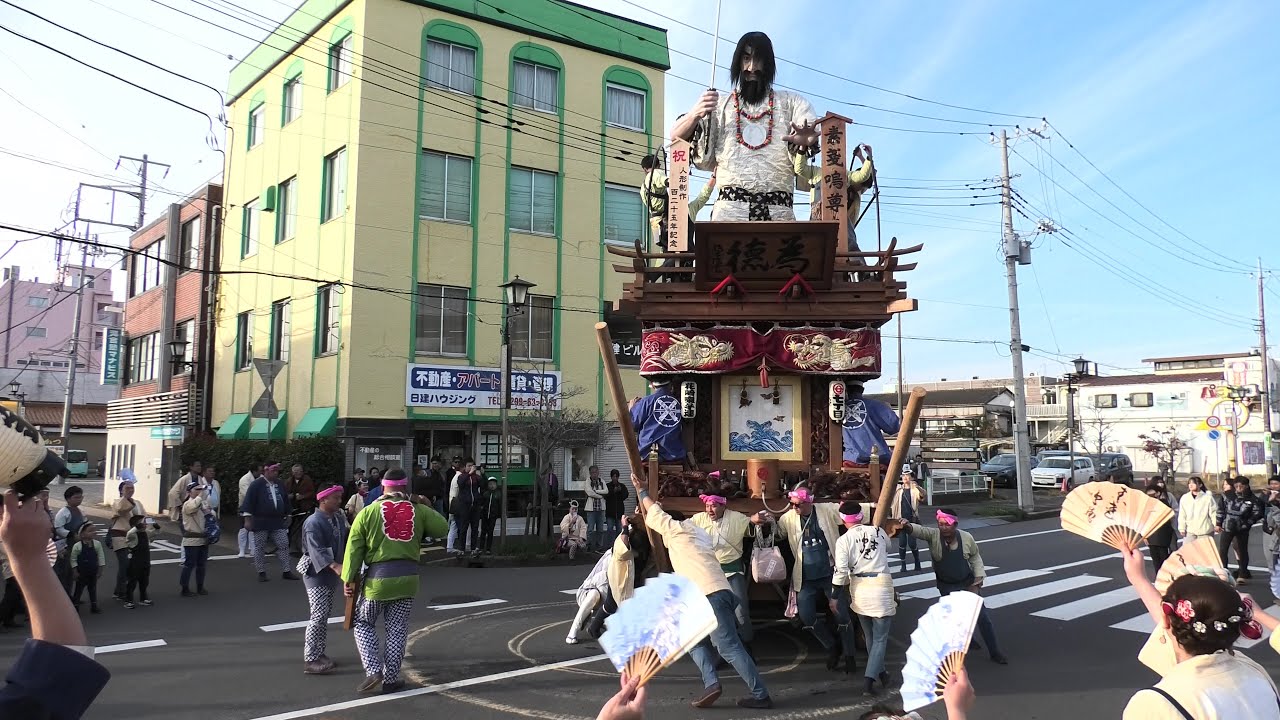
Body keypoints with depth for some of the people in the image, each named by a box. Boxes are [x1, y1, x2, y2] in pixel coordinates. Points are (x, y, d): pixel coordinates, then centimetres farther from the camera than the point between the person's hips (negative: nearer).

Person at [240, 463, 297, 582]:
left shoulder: (279, 484, 10)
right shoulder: (257, 485, -8)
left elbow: (285, 500, 20)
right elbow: (249, 501, -11)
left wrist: (286, 516, 21)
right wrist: (248, 519, -15)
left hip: (277, 521, 5)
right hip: (260, 522, -5)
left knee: (284, 545, 0)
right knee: (260, 548, 4)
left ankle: (286, 571, 6)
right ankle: (261, 572, 15)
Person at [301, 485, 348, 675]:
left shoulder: (339, 518, 7)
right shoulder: (313, 522, -19)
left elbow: (344, 541, 15)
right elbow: (317, 550, -30)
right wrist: (336, 566, -42)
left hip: (331, 574, 8)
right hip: (317, 574, -8)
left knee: (325, 615, 15)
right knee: (319, 615, -10)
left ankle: (319, 653, 25)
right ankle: (310, 660, -5)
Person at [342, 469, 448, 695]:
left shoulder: (368, 512, -1)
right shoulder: (419, 511, 1)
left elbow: (354, 549, -2)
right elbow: (442, 528, 7)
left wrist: (349, 578, 2)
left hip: (378, 577, -2)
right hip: (408, 577, 2)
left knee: (364, 624, 17)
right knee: (397, 629, 12)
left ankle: (374, 671, 4)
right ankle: (390, 679, 17)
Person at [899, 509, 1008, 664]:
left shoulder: (966, 538, -14)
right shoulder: (933, 535, -20)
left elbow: (975, 557, 3)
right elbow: (919, 530, -41)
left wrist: (978, 578, -2)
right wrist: (906, 526, -62)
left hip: (968, 583, 1)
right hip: (947, 587, -1)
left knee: (982, 616, 4)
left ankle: (995, 652, 19)